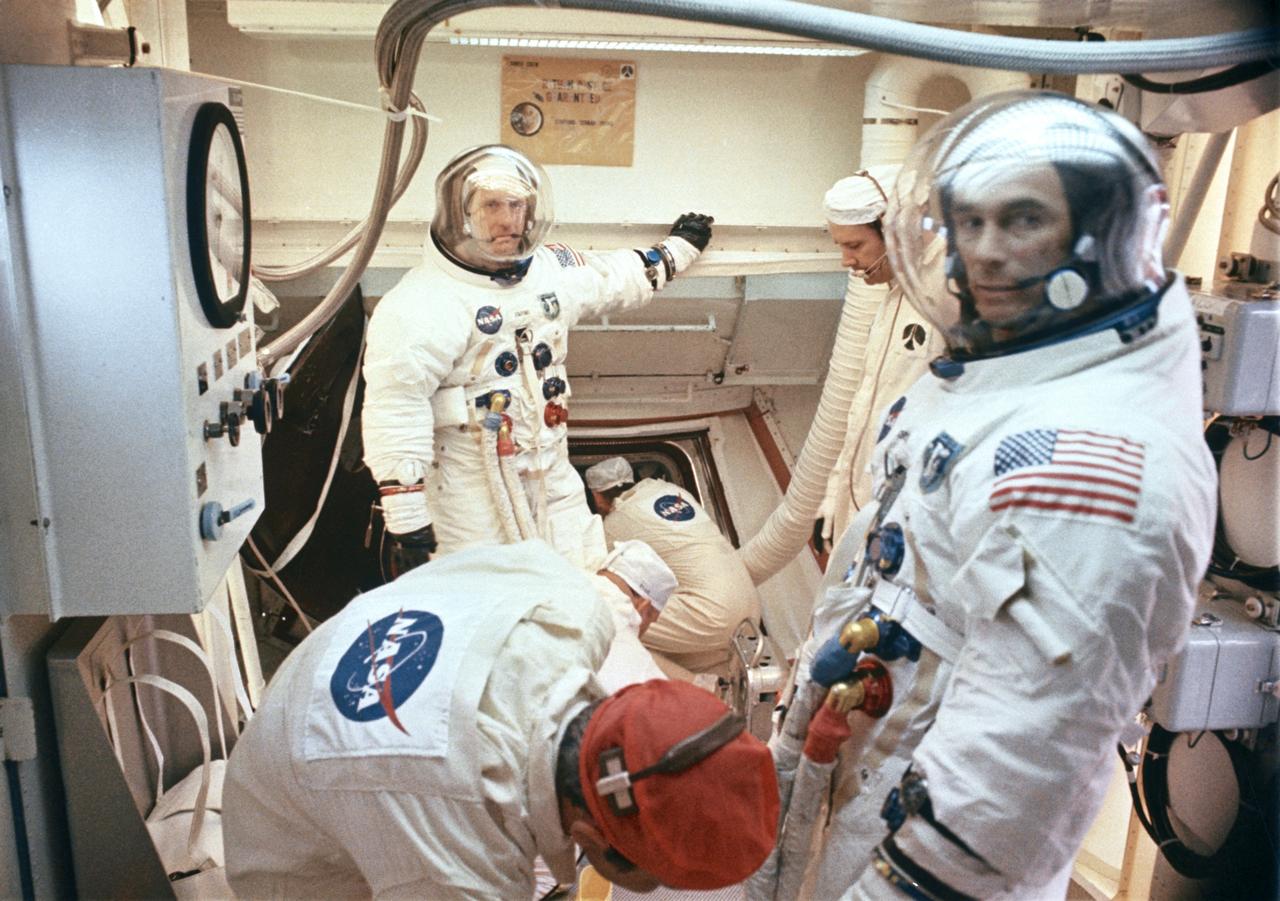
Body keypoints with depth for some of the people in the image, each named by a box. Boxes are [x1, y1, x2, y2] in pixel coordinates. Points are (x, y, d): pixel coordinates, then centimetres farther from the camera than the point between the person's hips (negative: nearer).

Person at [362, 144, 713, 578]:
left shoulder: (551, 269, 6)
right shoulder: (424, 303, -16)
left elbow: (615, 278, 27)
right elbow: (394, 406, -20)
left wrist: (677, 249, 40)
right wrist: (404, 517, -23)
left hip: (553, 478, 7)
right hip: (472, 497, -6)